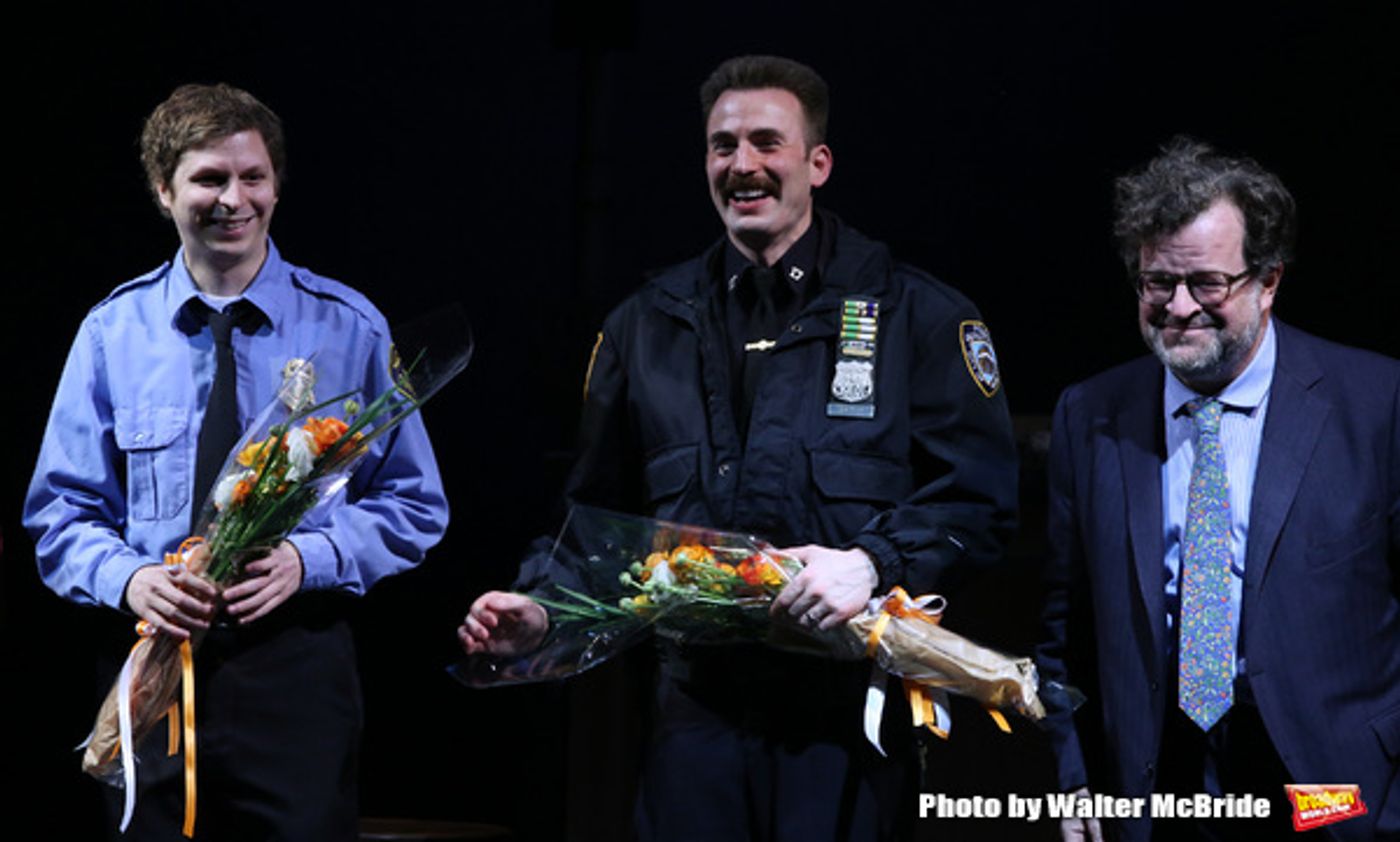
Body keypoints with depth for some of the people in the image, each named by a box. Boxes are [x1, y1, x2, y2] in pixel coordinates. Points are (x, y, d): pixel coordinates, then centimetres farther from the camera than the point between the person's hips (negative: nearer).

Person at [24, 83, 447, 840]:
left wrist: (307, 559, -15)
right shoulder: (113, 331, 3)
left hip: (298, 665, -1)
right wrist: (126, 577, -16)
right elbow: (61, 511, 6)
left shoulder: (349, 329, 1)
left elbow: (414, 507, 3)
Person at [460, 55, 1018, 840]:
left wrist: (872, 563, -19)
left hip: (850, 702, -3)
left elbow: (979, 496, -3)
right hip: (700, 700, 3)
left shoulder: (913, 313, 1)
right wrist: (542, 606, 0)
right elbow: (597, 509, 17)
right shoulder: (648, 325, 13)